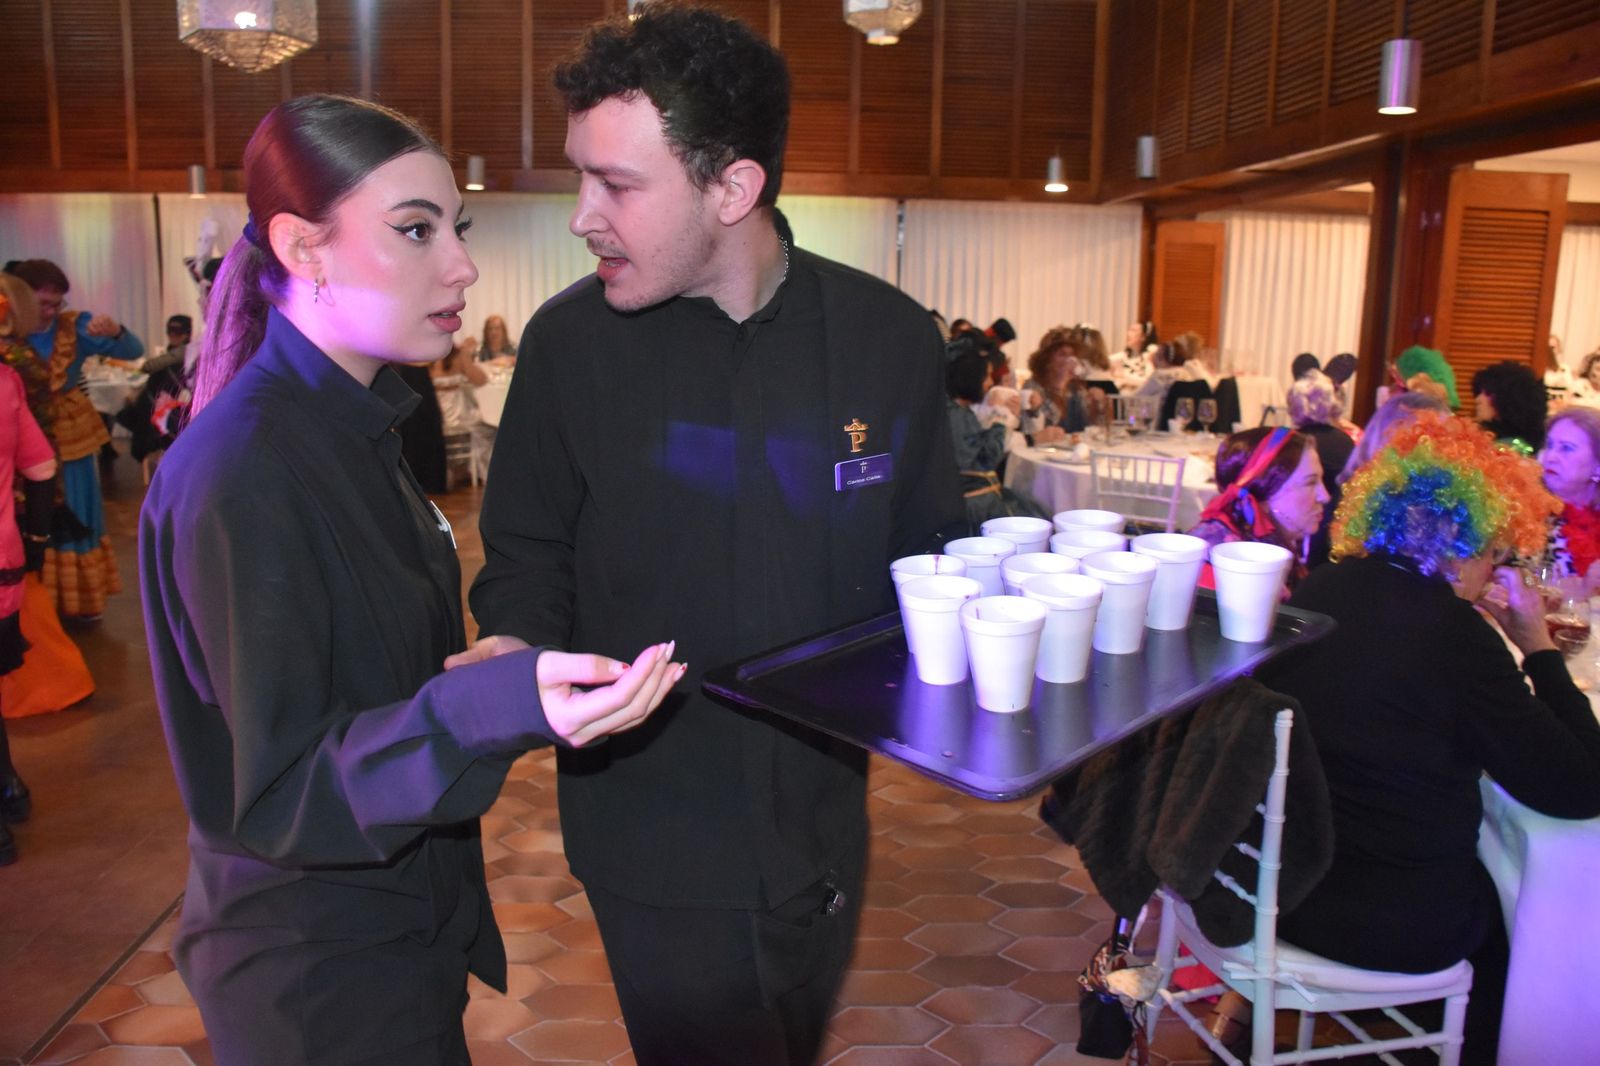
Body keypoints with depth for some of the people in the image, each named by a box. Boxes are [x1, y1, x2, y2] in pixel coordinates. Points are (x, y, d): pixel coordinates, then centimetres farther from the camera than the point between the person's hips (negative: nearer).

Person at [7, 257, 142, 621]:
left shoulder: (76, 326, -5)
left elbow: (134, 352, -15)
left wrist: (115, 331, -35)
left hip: (71, 438, 2)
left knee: (76, 520, 12)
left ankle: (80, 599, 26)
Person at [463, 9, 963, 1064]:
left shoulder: (887, 336, -8)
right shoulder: (570, 341, -12)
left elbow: (928, 549, 3)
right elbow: (528, 560, -1)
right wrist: (514, 647, -22)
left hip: (823, 823, 3)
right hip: (658, 842, -3)